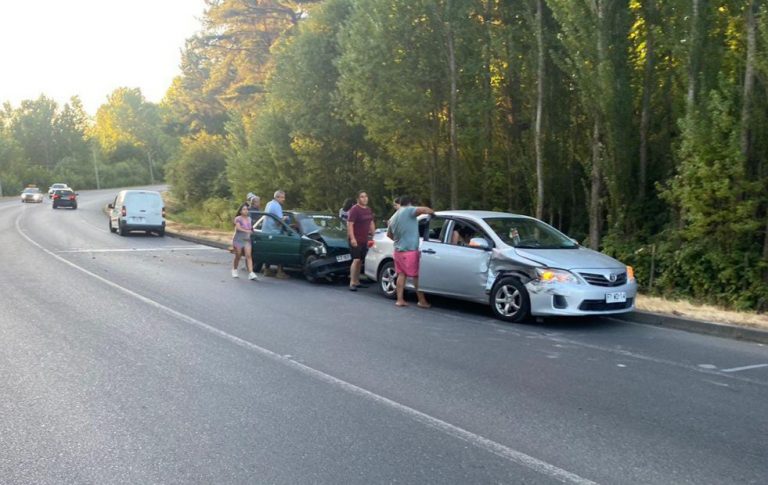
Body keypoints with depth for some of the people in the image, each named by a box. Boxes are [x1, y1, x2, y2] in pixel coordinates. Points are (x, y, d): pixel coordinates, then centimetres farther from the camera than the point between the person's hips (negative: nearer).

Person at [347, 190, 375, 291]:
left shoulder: (368, 210, 15)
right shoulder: (354, 209, -11)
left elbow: (371, 223, 25)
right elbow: (349, 224, -17)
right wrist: (352, 238, -24)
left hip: (364, 240, 8)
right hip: (356, 240, -8)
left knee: (360, 261, 11)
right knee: (356, 260, -15)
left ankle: (357, 282, 19)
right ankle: (352, 283, -16)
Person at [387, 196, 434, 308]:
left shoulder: (394, 217, 16)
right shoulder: (408, 210, -8)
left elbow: (389, 234, 28)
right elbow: (423, 210, -26)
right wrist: (432, 212, -6)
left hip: (398, 250, 8)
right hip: (409, 250, -8)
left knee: (401, 274, 10)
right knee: (416, 276, -2)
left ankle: (400, 300, 7)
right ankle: (422, 301, 2)